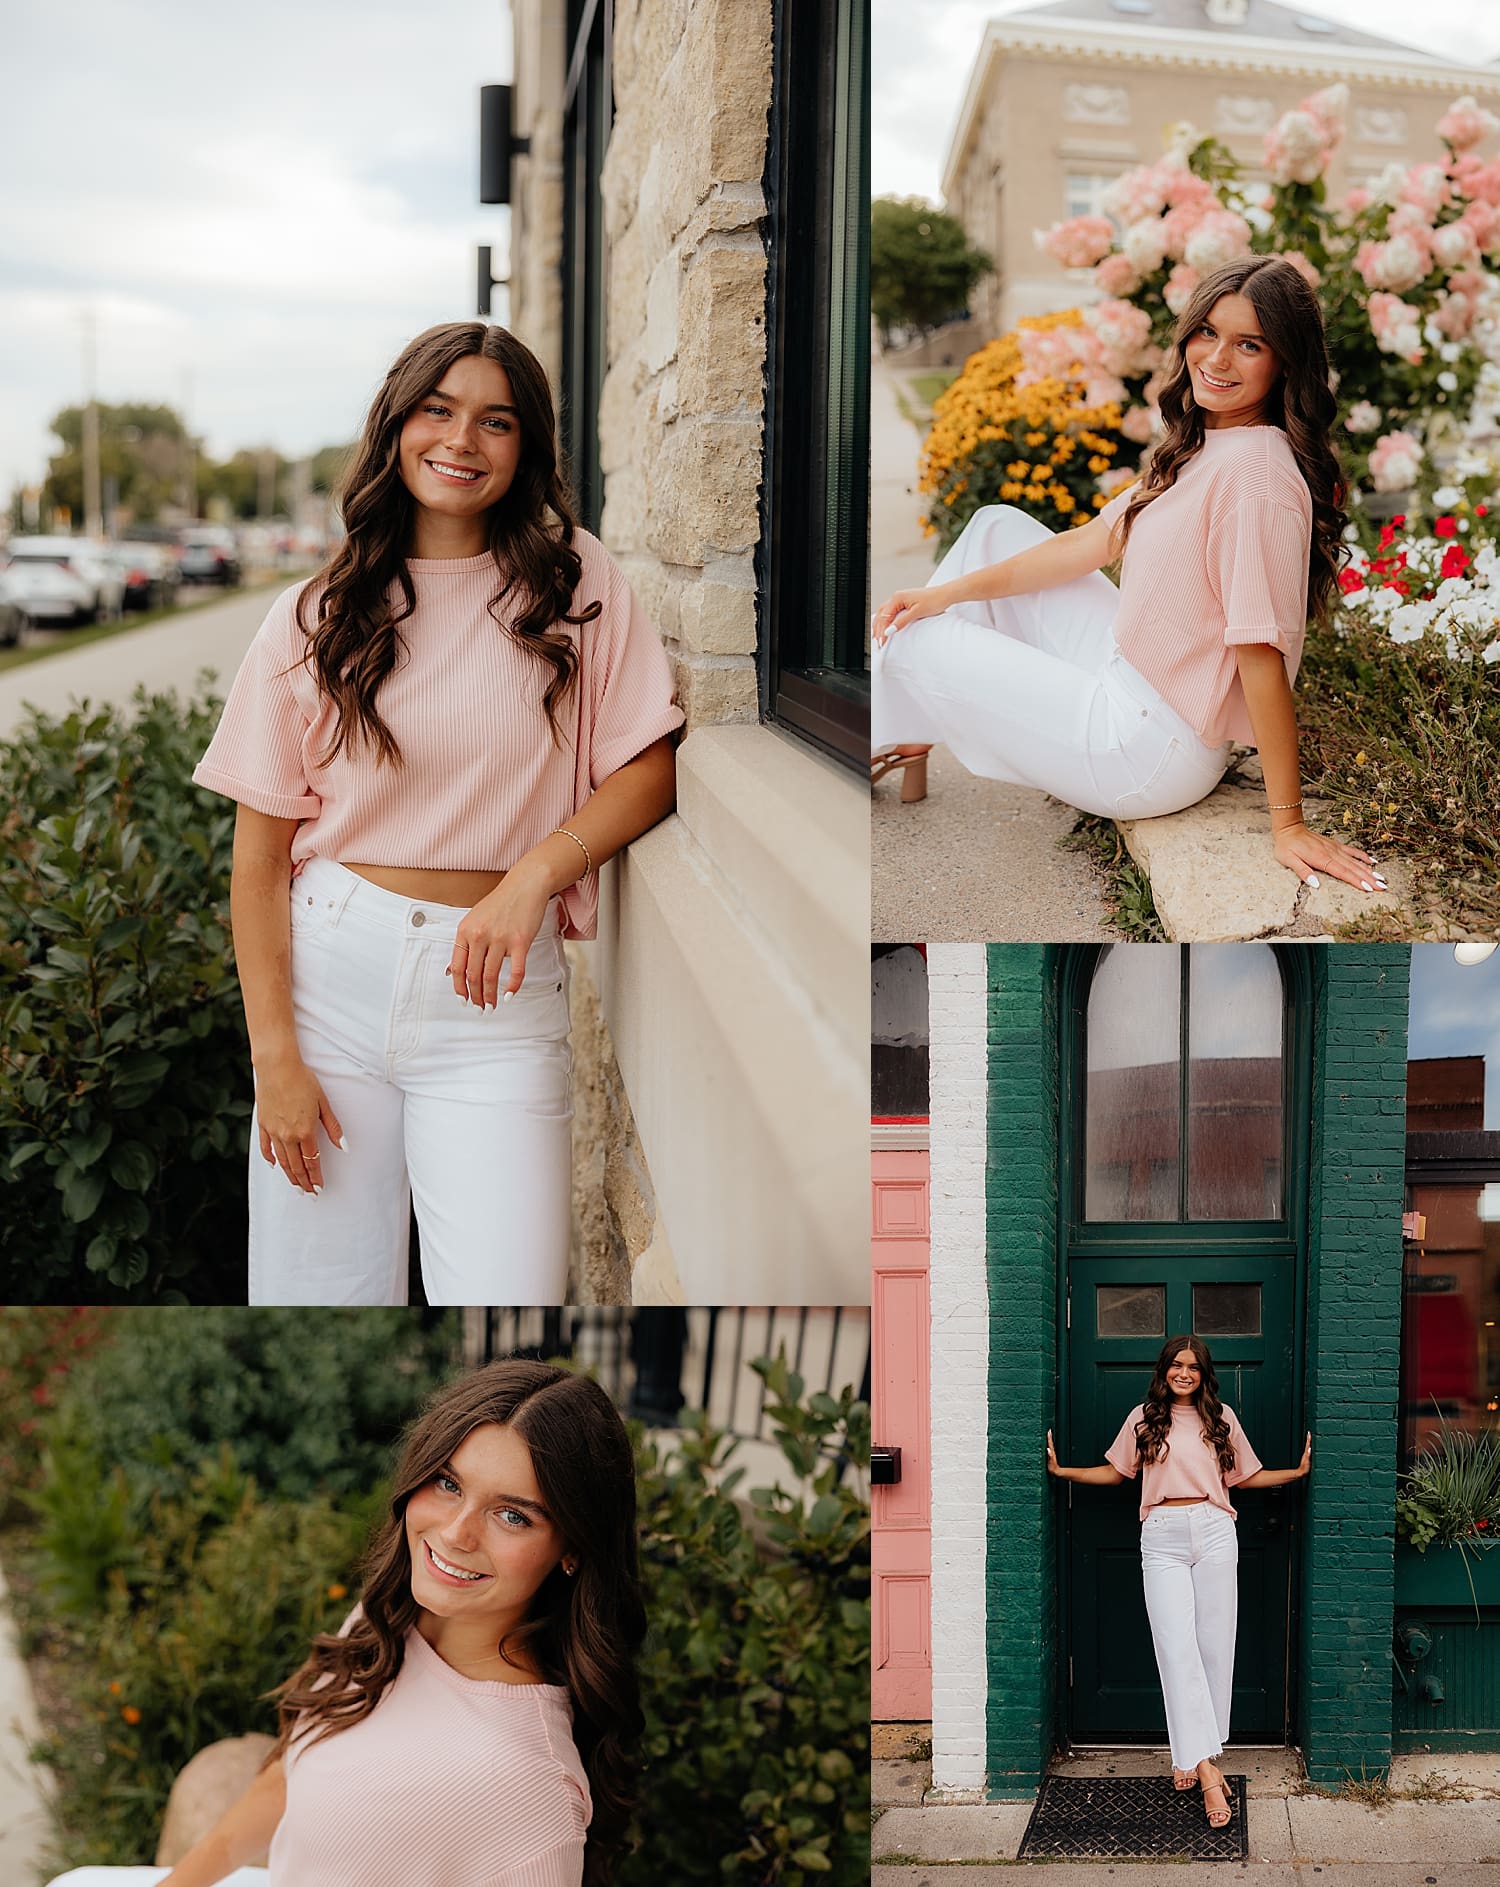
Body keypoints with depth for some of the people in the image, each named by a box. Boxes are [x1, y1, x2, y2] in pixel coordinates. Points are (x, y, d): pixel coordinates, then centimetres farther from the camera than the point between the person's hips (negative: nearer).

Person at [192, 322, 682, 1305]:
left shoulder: (578, 580, 3)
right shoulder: (317, 616, 3)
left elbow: (649, 771, 1)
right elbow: (261, 852, 2)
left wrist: (536, 871, -16)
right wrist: (274, 1054, -4)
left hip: (499, 1000, -1)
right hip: (331, 969, 1)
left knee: (508, 1304, -9)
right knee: (321, 1291, 6)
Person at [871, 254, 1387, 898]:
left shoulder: (1255, 470, -26)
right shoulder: (1199, 447, 4)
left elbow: (1263, 651, -27)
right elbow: (1093, 542, 9)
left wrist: (1288, 824, -24)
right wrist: (947, 592, 5)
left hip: (1151, 754, -9)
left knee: (910, 643, 4)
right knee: (996, 526, 15)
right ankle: (915, 732, 20)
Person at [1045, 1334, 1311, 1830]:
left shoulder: (1221, 1418, 12)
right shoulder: (1144, 1418, 10)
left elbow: (1245, 1476, 18)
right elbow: (1115, 1471, 17)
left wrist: (1298, 1471, 10)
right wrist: (1063, 1471, 10)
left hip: (1214, 1532, 2)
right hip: (1163, 1538, -1)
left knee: (1214, 1646, 1)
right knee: (1177, 1649, -11)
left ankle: (1191, 1755, 12)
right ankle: (1206, 1768, -15)